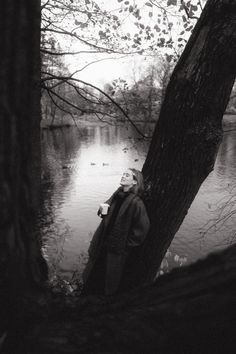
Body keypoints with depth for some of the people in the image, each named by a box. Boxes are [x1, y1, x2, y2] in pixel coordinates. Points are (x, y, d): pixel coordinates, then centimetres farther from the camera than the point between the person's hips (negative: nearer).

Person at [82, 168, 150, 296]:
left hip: (118, 248, -7)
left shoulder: (136, 202, -24)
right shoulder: (118, 193, -1)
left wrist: (127, 243, -14)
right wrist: (103, 209, -7)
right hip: (104, 242, 7)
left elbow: (142, 227, -23)